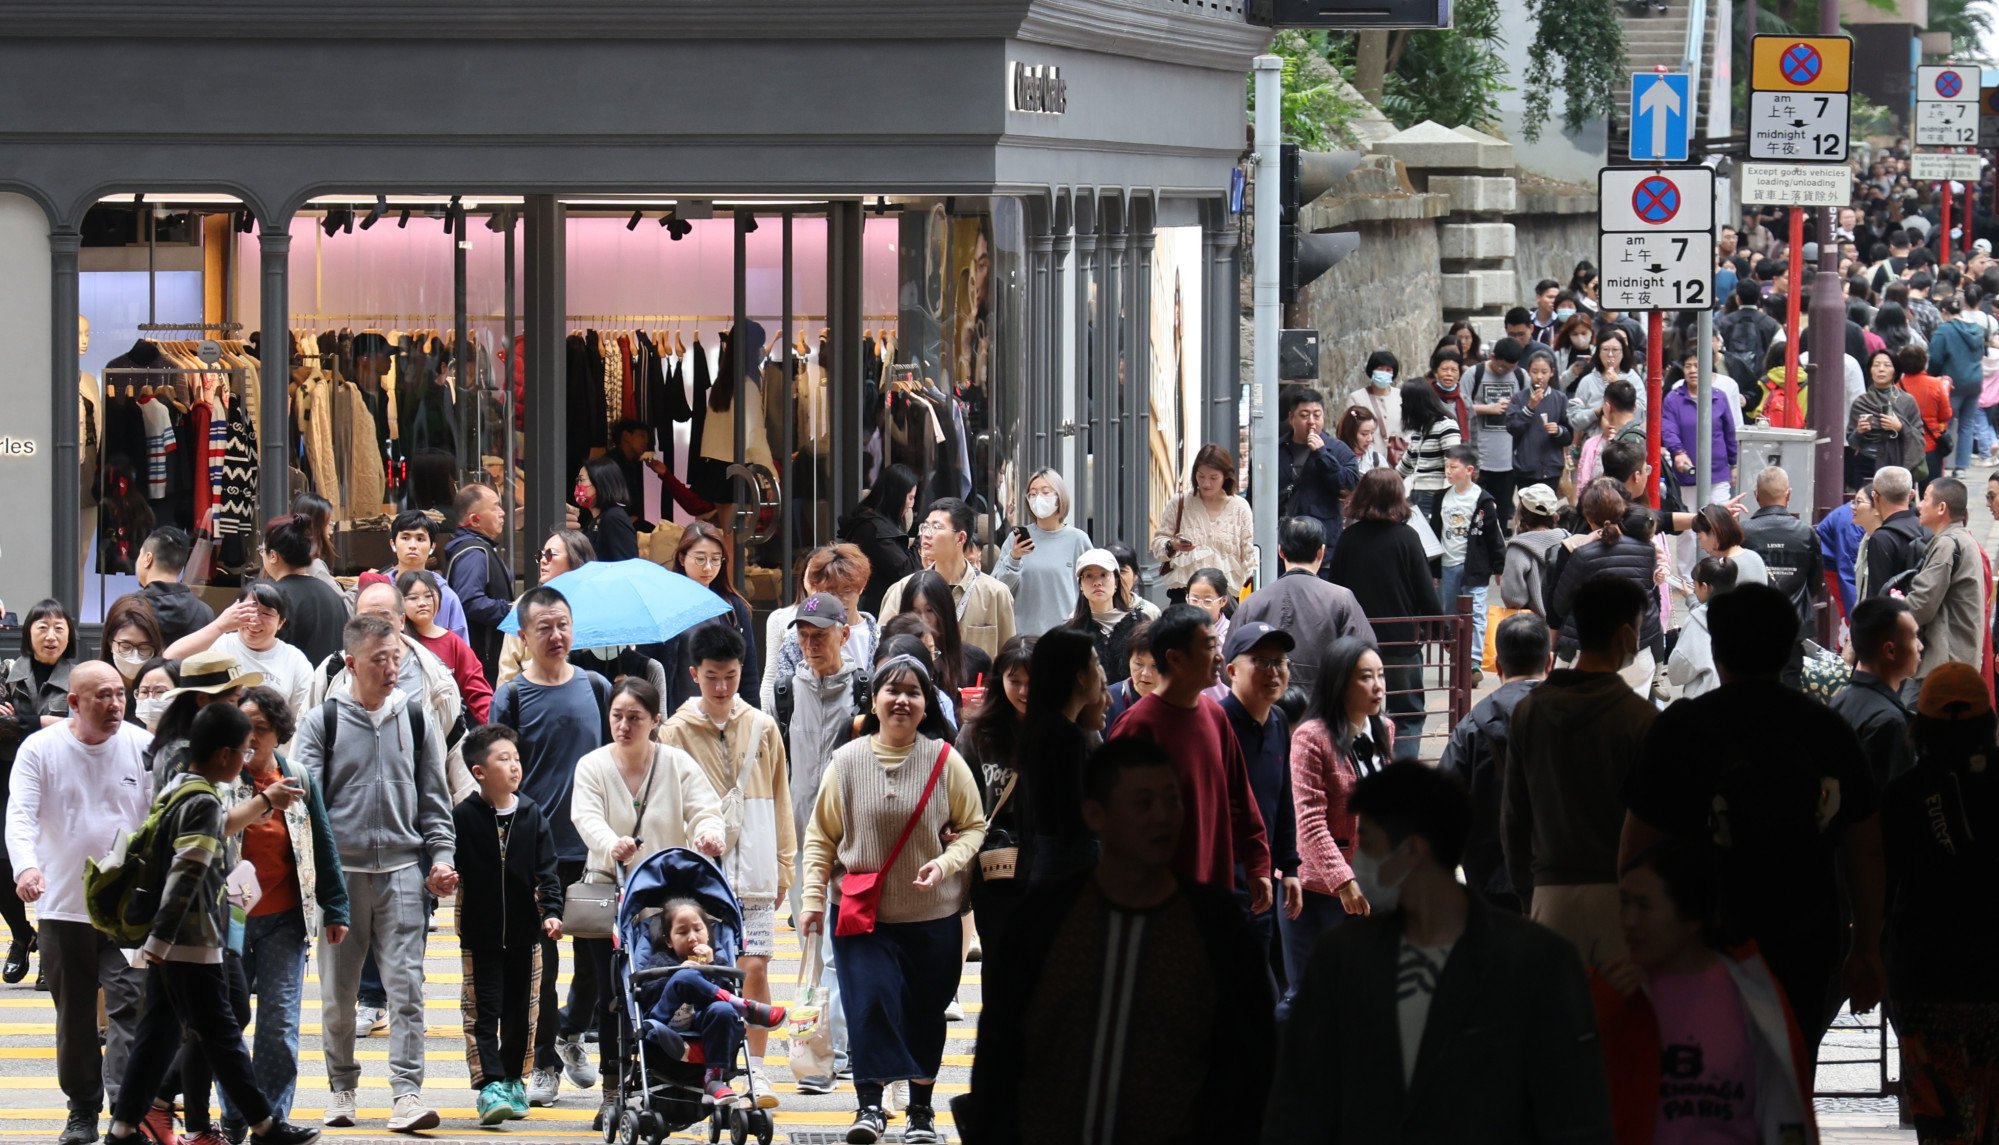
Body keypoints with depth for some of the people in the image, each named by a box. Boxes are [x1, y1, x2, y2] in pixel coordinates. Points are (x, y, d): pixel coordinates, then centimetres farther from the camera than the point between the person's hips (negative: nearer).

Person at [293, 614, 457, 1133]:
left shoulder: (416, 721, 9)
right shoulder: (322, 722, 3)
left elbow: (435, 798, 14)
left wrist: (441, 854, 3)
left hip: (402, 870, 1)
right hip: (340, 871, -1)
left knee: (407, 983, -8)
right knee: (338, 990, 6)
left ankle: (407, 1093, -11)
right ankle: (342, 1086, 20)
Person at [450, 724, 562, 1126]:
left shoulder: (532, 815, 1)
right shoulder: (464, 817, -7)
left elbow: (546, 870, 0)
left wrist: (552, 911, -10)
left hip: (524, 931, 3)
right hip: (480, 934, -3)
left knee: (522, 1012, 11)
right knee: (482, 1013, -5)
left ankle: (513, 1079, 26)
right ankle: (489, 1086, -8)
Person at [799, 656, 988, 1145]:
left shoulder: (946, 761, -3)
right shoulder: (847, 762, -1)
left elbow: (974, 826, 4)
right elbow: (821, 836, 7)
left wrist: (946, 863, -14)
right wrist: (813, 896, -1)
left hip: (932, 917, 0)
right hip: (863, 916, 0)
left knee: (924, 1012, 8)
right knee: (870, 1002, -13)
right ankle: (869, 1106, -6)